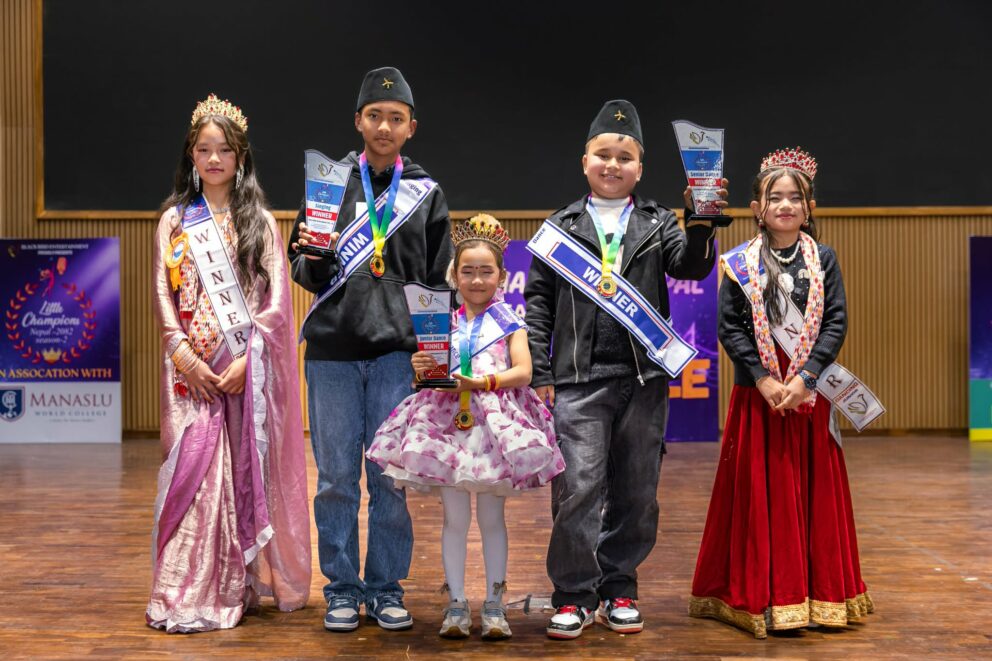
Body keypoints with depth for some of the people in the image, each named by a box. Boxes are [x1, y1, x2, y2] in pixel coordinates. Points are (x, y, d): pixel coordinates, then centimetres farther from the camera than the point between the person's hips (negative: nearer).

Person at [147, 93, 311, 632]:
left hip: (248, 370, 0)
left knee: (248, 469, 1)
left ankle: (246, 583, 11)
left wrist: (248, 359, -11)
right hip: (193, 369, 0)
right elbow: (164, 297, 4)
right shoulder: (175, 221, 9)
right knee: (193, 468, -5)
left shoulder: (260, 222, 6)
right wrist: (184, 355, -10)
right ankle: (190, 593, -1)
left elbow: (276, 300, 0)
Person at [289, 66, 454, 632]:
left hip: (397, 353, 0)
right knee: (337, 476, 4)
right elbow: (302, 272, 10)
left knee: (391, 476, 3)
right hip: (333, 352, 0)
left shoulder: (428, 193, 10)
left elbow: (439, 281, 10)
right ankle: (342, 588, 15)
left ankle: (387, 586, 15)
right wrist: (312, 260, -13)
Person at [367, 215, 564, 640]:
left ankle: (494, 604, 14)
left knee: (491, 515, 5)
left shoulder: (509, 321, 4)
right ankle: (456, 604, 12)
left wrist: (481, 381, -20)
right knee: (455, 516, 4)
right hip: (448, 419, 2)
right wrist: (422, 370, -14)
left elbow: (523, 371, -6)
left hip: (496, 420, -1)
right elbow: (428, 373, 9)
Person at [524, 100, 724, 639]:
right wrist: (541, 373, 0)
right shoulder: (561, 228, 9)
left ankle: (619, 589, 21)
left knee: (636, 491, 7)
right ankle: (574, 595, 3)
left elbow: (692, 266, -4)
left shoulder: (657, 225, 12)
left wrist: (701, 224, -23)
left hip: (644, 377, 2)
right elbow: (539, 302, 7)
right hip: (580, 379, -2)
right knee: (577, 488, -9)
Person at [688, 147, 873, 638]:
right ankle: (762, 597, 11)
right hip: (756, 392, -1)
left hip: (810, 392, 1)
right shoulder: (741, 263, 0)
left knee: (814, 491, 5)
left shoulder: (822, 260, 4)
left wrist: (803, 379, -13)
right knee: (759, 492, 2)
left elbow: (835, 324, -2)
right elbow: (730, 327, -3)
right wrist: (763, 379, -13)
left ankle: (819, 595, 15)